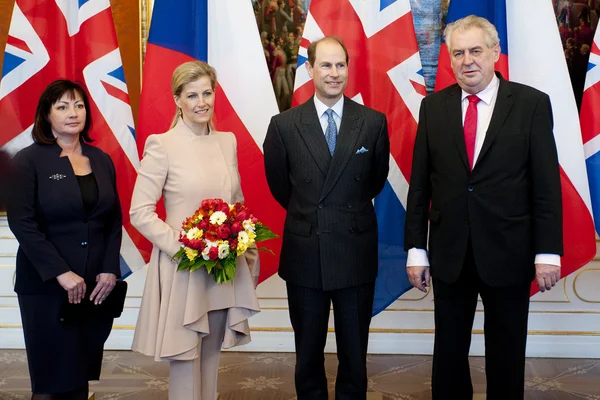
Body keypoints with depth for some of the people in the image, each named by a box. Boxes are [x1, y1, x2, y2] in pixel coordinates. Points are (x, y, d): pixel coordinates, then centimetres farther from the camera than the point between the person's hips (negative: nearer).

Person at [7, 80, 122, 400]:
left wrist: (110, 269, -3)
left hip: (96, 287, 4)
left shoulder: (101, 160, 11)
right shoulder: (28, 161, -2)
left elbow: (114, 221, 10)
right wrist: (61, 273, -17)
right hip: (47, 287, -3)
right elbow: (22, 223, -10)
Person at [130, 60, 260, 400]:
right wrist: (183, 247, -18)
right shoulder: (162, 145, -8)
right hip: (183, 269, -4)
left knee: (211, 359, 16)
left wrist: (250, 257, 11)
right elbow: (139, 212, -10)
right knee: (185, 361, 5)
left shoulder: (228, 141, 8)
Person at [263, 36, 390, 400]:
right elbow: (279, 185, 9)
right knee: (308, 354, 15)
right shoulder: (284, 125, -3)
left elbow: (376, 180, 10)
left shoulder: (374, 122, -3)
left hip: (356, 256, 0)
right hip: (304, 257, 0)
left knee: (354, 355, 13)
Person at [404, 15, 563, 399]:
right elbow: (420, 184, 2)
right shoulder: (434, 106, 2)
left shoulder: (532, 103, -4)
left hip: (508, 253, -1)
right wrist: (416, 249, 0)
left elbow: (547, 185, -5)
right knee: (448, 353, 13)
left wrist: (548, 252, -8)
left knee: (507, 355, 13)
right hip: (449, 254, 2)